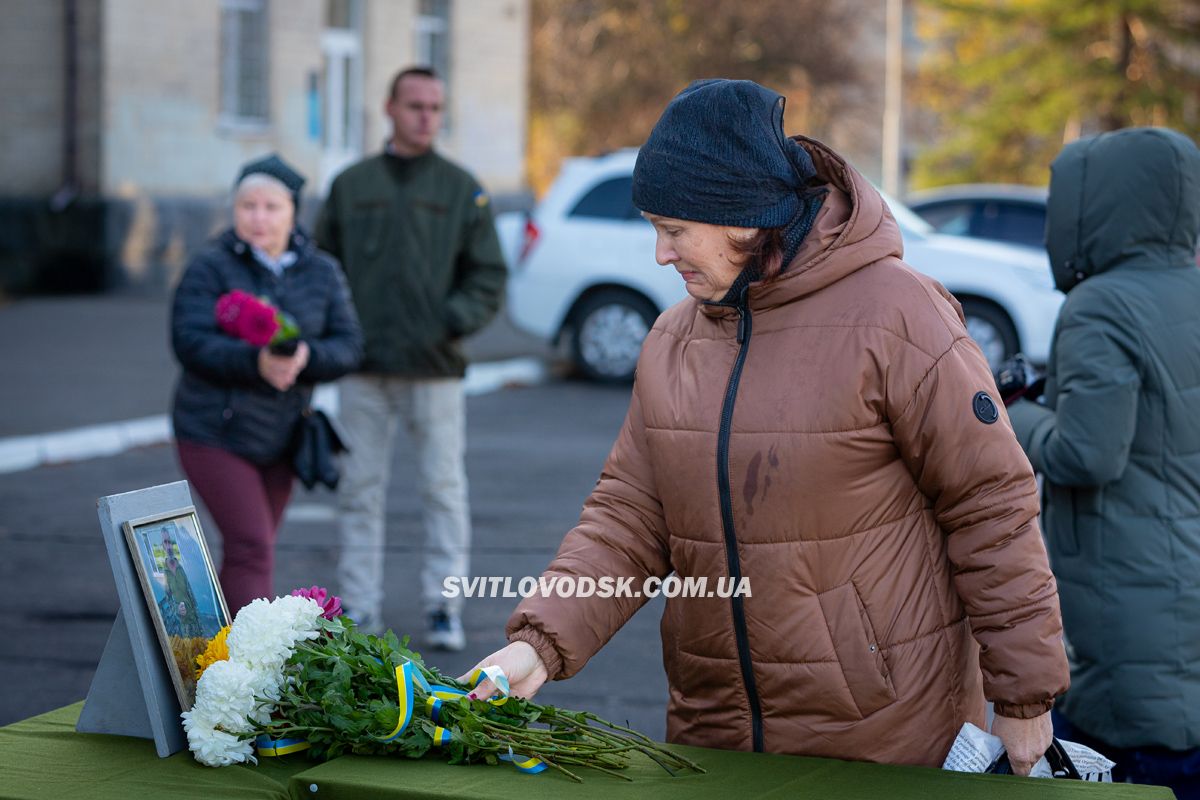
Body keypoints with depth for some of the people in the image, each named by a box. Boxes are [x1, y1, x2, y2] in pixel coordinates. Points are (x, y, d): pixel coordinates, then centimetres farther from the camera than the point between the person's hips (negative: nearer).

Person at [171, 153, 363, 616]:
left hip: (279, 438, 5)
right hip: (215, 434, -5)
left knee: (251, 551, 13)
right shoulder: (210, 268, -7)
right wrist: (256, 361, -32)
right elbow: (191, 343, -17)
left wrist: (306, 357, -25)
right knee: (251, 548, -13)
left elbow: (348, 346, -3)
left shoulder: (321, 273, 4)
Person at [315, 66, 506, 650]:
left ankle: (444, 607, 8)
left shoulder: (462, 190, 5)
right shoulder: (351, 185, 9)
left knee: (443, 487, 1)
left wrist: (455, 320, -14)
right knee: (359, 491, 4)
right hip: (363, 369, 2)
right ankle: (360, 607, 11)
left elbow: (488, 276, 4)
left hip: (434, 368, -1)